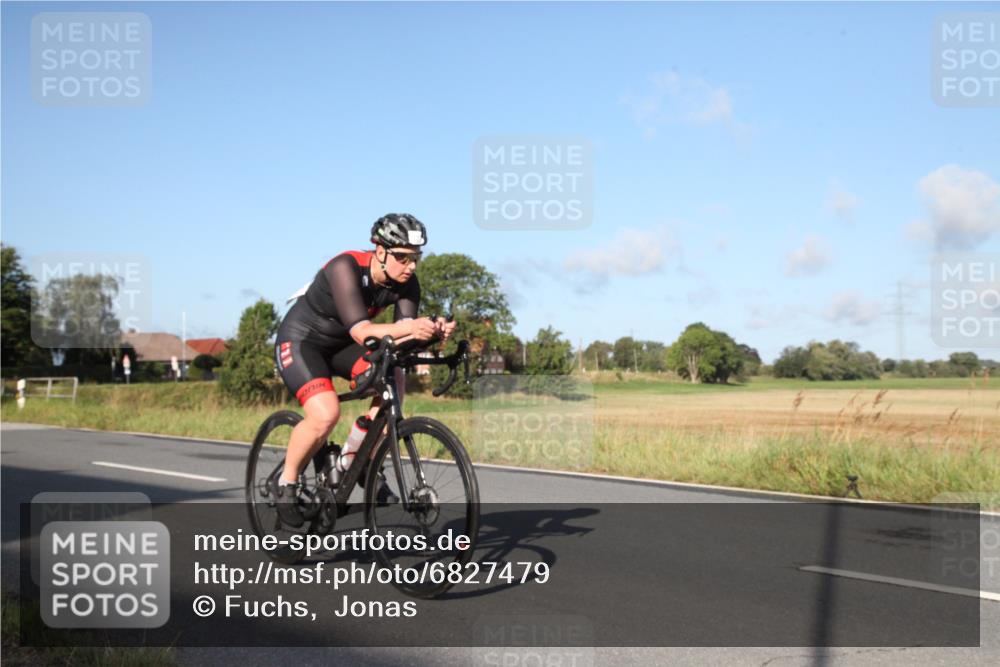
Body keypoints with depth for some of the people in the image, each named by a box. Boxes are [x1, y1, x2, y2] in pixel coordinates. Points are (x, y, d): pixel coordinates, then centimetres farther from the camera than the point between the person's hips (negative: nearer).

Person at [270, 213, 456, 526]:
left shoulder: (406, 284, -13)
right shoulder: (346, 268, -31)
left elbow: (402, 336, -22)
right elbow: (361, 332, -40)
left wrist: (431, 331, -43)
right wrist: (408, 327, -56)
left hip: (340, 345, 6)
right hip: (300, 340, -6)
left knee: (392, 379, -20)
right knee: (325, 414, -28)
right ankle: (286, 482, -2)